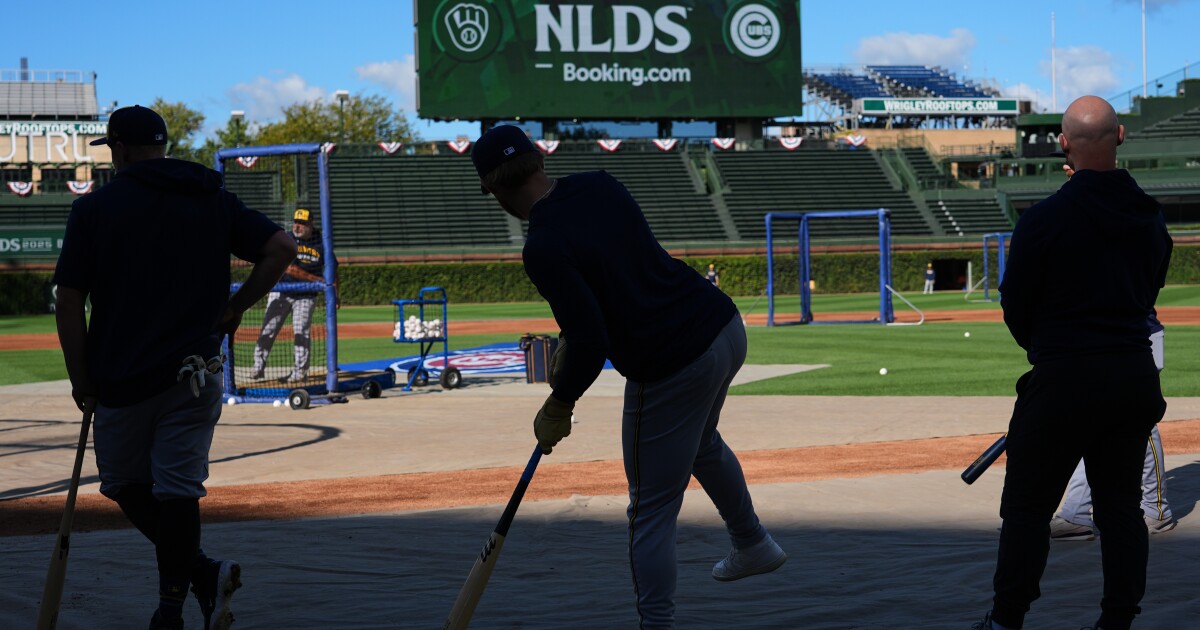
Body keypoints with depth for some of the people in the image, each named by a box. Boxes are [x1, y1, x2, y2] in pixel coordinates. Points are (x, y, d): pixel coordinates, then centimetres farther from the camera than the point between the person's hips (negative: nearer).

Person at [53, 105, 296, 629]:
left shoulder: (95, 207, -2)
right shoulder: (214, 201, 7)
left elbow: (68, 303, -5)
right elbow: (280, 248, -1)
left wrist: (81, 380, 2)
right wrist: (234, 308, 6)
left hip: (121, 378, -3)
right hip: (195, 377, 3)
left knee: (125, 483, 12)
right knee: (178, 486, 6)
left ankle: (200, 572, -4)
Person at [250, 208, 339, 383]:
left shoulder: (321, 244, -1)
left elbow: (332, 269, 7)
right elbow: (288, 267, -18)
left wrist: (334, 295, -2)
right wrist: (315, 278, -24)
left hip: (306, 296, 0)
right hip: (281, 292, 0)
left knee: (302, 332, -5)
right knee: (268, 329, -3)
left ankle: (300, 372, 3)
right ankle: (259, 366, 5)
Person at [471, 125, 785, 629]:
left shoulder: (543, 246, -20)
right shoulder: (600, 185, 3)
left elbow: (591, 343, -21)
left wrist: (558, 407, -6)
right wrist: (572, 337, 21)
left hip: (671, 370, -9)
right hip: (727, 329, 9)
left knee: (651, 512, 4)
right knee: (701, 442, 38)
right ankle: (754, 546, 55)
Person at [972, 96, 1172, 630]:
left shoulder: (1045, 220, -12)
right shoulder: (1150, 218, 4)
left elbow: (1014, 305, -2)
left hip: (1064, 379, -5)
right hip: (1136, 375, 5)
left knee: (1027, 506, 4)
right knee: (1121, 505, 12)